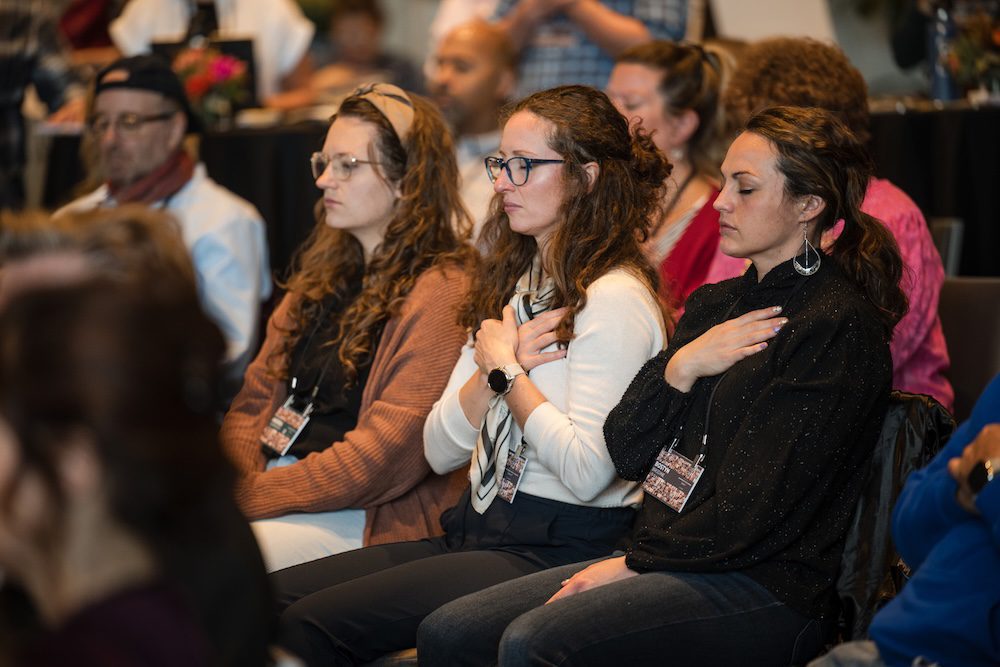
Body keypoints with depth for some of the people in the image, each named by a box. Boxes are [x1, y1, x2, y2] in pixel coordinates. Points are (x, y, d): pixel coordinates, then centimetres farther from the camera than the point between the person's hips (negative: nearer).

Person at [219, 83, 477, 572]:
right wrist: (231, 485, -4)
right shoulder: (323, 277, 19)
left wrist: (250, 496, -15)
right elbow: (255, 399, 17)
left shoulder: (441, 294, -10)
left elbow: (384, 456, -16)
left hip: (369, 517, -8)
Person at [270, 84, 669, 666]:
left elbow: (586, 471, -23)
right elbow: (441, 451, 13)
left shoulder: (614, 300, -12)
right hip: (477, 529, 9)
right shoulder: (513, 284, 17)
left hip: (559, 550, -8)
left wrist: (507, 369, -10)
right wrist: (491, 372, -6)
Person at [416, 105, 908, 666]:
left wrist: (636, 563, -8)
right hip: (662, 562, 8)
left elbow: (754, 514, -15)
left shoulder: (840, 326, -9)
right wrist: (679, 367, -5)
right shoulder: (713, 304, 19)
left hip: (766, 589, -8)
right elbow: (627, 452, 11)